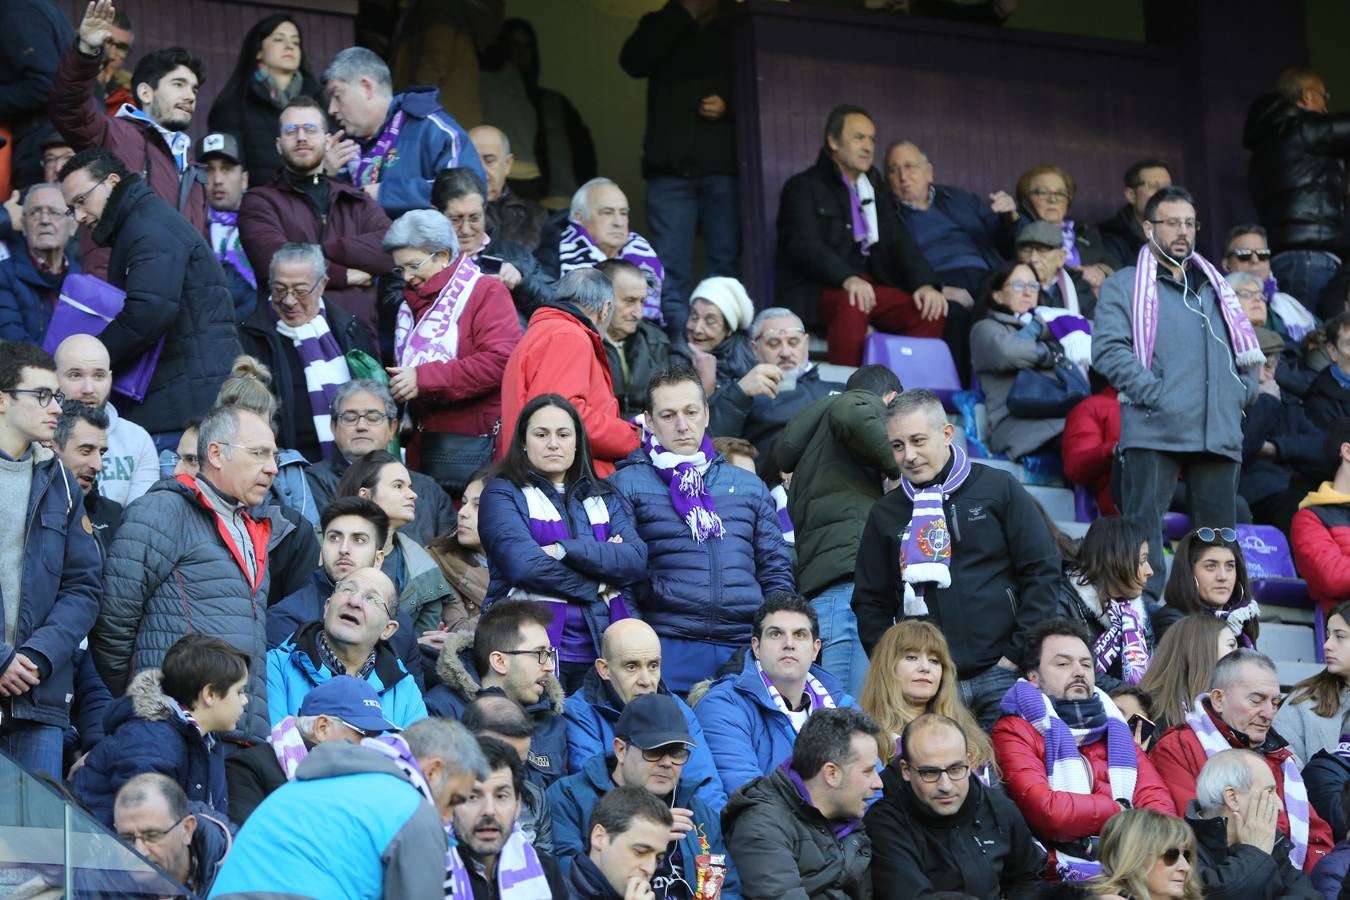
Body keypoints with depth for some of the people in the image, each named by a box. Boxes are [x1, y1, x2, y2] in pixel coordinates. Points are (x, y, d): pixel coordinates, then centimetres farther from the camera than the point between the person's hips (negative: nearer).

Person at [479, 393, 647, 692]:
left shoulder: (605, 498, 19)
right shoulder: (502, 493, 7)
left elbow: (637, 560, 1)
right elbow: (524, 564, -10)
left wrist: (565, 550, -10)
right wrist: (599, 586, -3)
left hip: (601, 652, 4)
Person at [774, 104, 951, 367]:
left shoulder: (873, 187, 21)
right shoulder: (803, 187, 2)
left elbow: (899, 241, 11)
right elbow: (804, 245, -15)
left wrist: (924, 283, -10)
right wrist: (847, 279, -34)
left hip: (869, 285, 6)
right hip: (818, 290, -6)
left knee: (931, 311, -19)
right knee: (852, 306, -38)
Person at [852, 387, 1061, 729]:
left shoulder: (998, 489, 5)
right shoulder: (885, 514, 13)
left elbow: (1042, 571, 2)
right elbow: (870, 603, 16)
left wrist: (1018, 654, -4)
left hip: (999, 675, -2)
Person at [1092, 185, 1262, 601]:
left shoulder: (1214, 287, 23)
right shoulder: (1124, 286, 6)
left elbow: (1246, 348, 28)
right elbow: (1108, 348, -7)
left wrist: (1244, 391, 9)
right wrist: (1153, 393, -15)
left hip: (1218, 432, 5)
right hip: (1153, 431, -5)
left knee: (1221, 531, 6)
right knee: (1144, 525, -10)